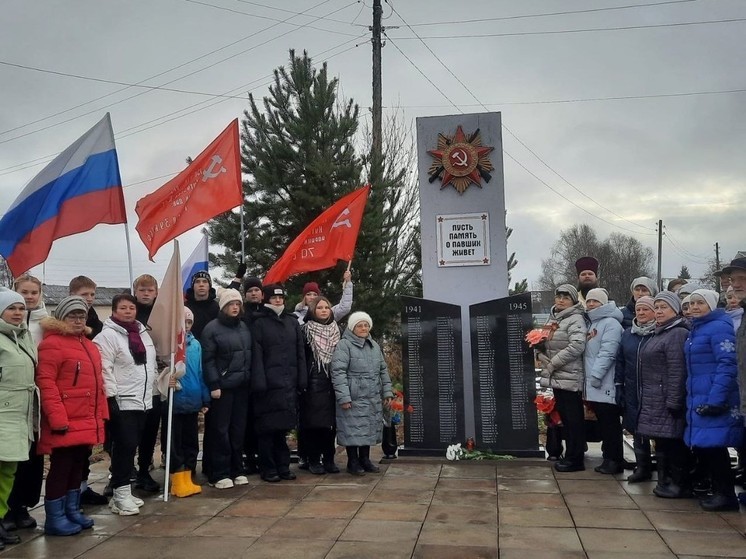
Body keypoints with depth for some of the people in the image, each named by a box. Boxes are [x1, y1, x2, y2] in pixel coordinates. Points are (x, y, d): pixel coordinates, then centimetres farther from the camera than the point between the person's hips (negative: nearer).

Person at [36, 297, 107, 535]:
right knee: (61, 468, -1)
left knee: (78, 466, 16)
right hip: (66, 424, -8)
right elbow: (45, 382, -17)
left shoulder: (89, 345, 17)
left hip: (87, 422, 8)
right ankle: (55, 518, 11)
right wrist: (57, 419, -21)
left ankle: (72, 511, 28)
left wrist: (101, 415, 15)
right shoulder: (52, 343, -10)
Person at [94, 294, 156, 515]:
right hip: (121, 401, -7)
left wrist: (151, 392, 19)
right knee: (125, 446, -7)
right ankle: (121, 494, 1)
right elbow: (104, 369, -15)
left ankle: (123, 491, 21)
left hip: (142, 400, 8)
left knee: (131, 446, 12)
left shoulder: (142, 332, 14)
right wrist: (110, 398, -19)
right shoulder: (107, 335, -10)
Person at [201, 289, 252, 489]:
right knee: (220, 430, 0)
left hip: (242, 386, 6)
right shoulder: (212, 328, -5)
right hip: (222, 387, -5)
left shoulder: (244, 327, 14)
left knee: (238, 429, 9)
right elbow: (208, 360, -10)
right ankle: (219, 474, 7)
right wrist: (214, 385, -15)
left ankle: (236, 470, 19)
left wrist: (250, 379, 8)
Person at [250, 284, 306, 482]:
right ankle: (268, 469, 11)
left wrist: (302, 380, 5)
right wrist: (259, 383, -14)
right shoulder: (259, 323, 0)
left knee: (283, 427, 10)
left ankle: (283, 467, 19)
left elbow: (300, 353, 11)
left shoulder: (292, 322, 13)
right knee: (267, 428, 1)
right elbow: (256, 355, -7)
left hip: (289, 384, 4)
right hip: (269, 384, -4)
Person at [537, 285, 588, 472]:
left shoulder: (576, 319, -10)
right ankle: (570, 455, 27)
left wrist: (553, 363, -18)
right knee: (564, 417, 16)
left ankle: (575, 459, 7)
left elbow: (577, 346, -23)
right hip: (556, 378, 8)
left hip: (570, 378, -8)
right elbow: (542, 343, 20)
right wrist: (541, 355, -3)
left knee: (574, 419, -1)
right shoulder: (553, 319, 16)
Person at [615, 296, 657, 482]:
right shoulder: (627, 334, 11)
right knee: (637, 431, 11)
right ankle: (642, 467, 23)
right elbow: (620, 361, 13)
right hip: (632, 393, 5)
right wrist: (619, 386, 8)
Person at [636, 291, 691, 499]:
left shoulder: (678, 333, -12)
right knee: (661, 442, 13)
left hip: (667, 400, -9)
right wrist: (645, 397, 19)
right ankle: (665, 481, 21)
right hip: (654, 401, 9)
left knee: (672, 441, -3)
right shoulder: (659, 334, 18)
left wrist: (673, 402, -22)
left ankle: (679, 484, 7)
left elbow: (677, 371, -19)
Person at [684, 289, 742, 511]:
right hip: (698, 397, 9)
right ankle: (719, 490, 23)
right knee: (701, 445, 11)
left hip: (715, 398, -9)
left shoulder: (719, 327, -11)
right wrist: (692, 396, 17)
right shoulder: (696, 329, 17)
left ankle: (726, 495, 7)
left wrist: (716, 399, -24)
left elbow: (727, 365, -19)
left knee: (712, 444, -5)